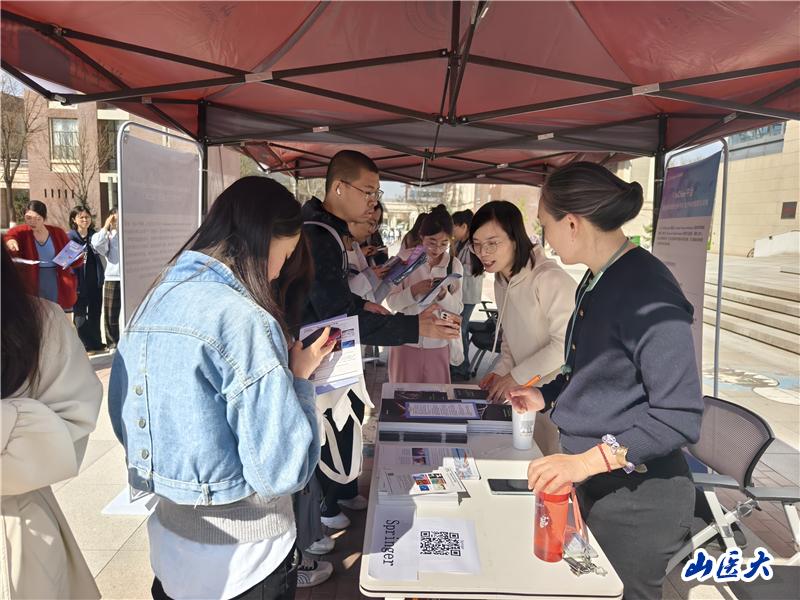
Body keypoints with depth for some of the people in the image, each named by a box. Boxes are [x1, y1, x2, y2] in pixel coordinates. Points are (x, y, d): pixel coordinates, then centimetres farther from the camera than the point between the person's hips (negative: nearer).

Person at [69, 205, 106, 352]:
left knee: (95, 313, 13)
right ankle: (84, 346, 10)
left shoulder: (94, 235, 9)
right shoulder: (70, 237, -6)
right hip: (79, 281, -5)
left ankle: (96, 344, 24)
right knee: (80, 314, 3)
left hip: (95, 281, 5)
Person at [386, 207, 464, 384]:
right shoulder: (405, 257, -5)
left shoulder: (454, 265, 0)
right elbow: (392, 302, -7)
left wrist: (444, 295, -21)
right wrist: (414, 290, -24)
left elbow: (457, 309, -1)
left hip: (438, 345, 1)